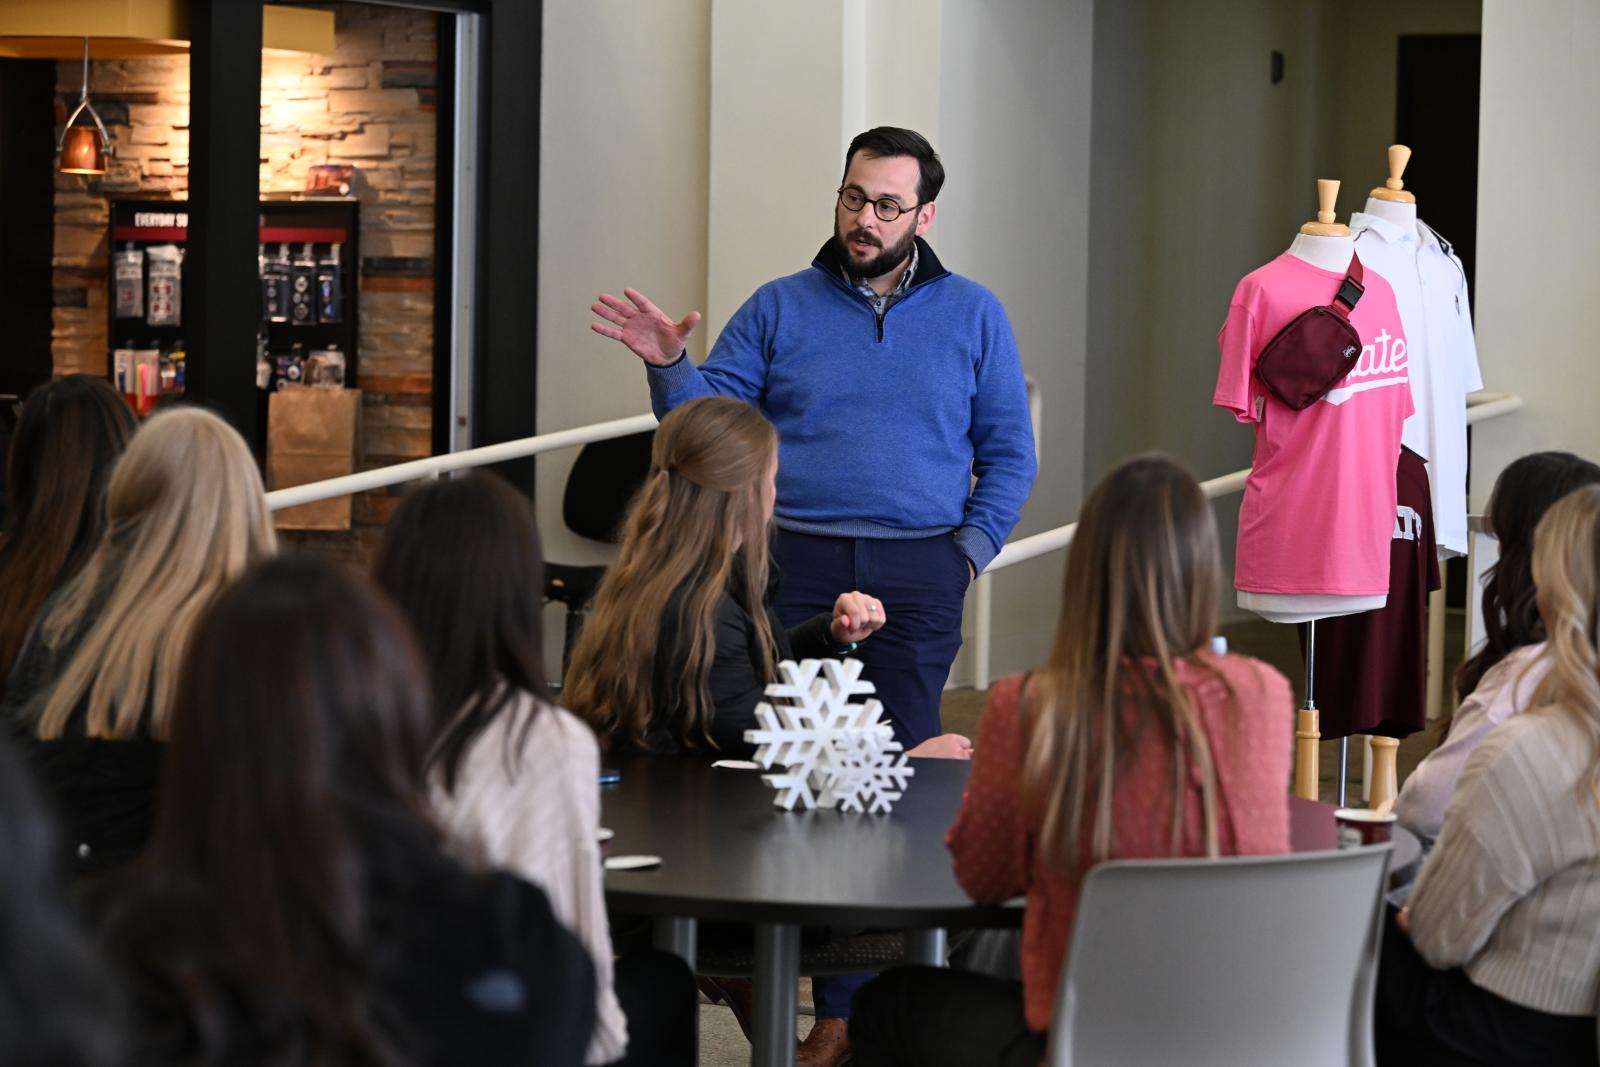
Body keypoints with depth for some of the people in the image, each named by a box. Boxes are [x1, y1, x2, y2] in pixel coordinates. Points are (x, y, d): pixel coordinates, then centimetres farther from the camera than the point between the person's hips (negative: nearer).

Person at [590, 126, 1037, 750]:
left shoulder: (974, 316, 10)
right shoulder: (780, 307, 11)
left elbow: (1009, 455, 12)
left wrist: (969, 553, 0)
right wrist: (669, 366, -13)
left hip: (916, 580, 0)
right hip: (794, 564, 0)